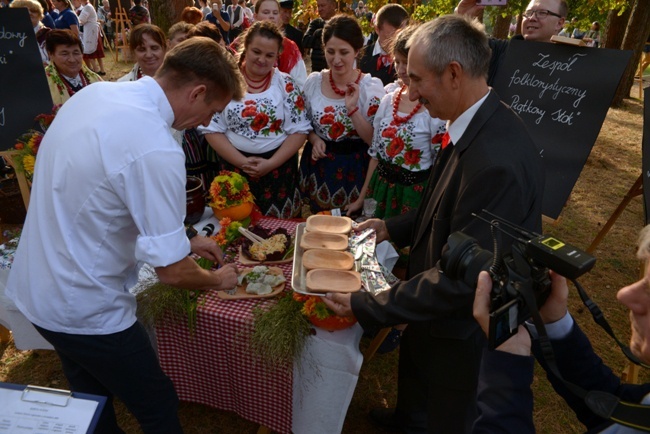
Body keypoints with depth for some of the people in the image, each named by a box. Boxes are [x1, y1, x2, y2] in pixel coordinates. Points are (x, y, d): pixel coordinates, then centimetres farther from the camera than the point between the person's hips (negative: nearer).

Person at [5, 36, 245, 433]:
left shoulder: (95, 92, -3)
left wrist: (183, 239, 10)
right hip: (85, 310, -8)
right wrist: (218, 280, -2)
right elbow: (173, 271, -23)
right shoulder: (157, 151, -30)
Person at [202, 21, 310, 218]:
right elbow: (212, 129, -3)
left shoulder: (286, 84, -2)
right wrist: (242, 161, -14)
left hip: (279, 168, 0)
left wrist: (271, 163, -15)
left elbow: (299, 130, -5)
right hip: (235, 167, 0)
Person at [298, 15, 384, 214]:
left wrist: (352, 109, -24)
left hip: (354, 168, -3)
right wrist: (314, 139, -10)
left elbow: (374, 140, -13)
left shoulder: (371, 86, -11)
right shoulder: (313, 81, -3)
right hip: (318, 166, 3)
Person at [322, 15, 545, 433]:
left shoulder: (498, 160, -36)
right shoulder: (475, 126, -7)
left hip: (466, 325, -9)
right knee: (414, 365, 35)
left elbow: (462, 278, -32)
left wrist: (365, 305, -26)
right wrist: (391, 227, 2)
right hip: (441, 302, 9)